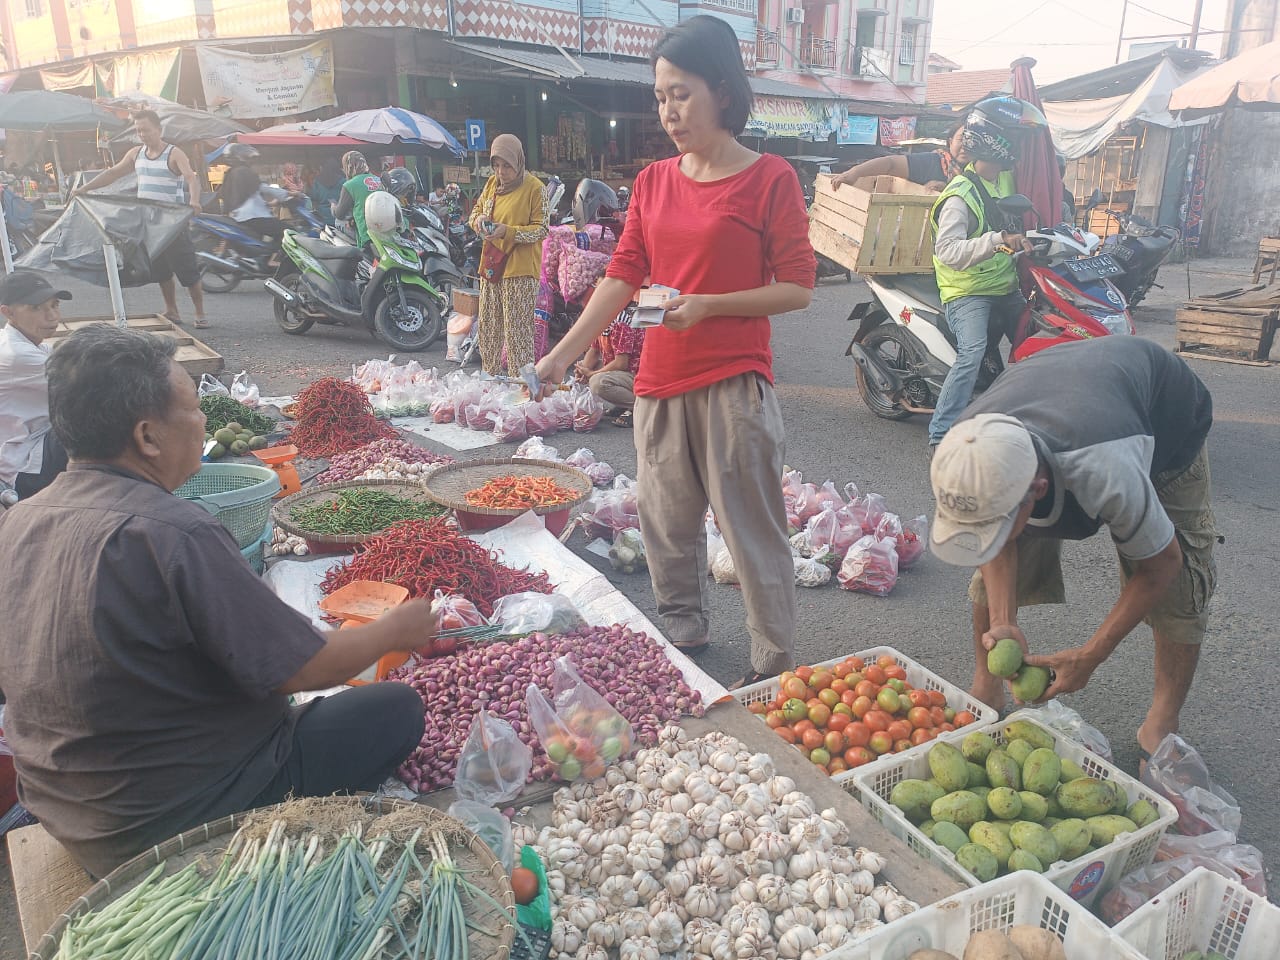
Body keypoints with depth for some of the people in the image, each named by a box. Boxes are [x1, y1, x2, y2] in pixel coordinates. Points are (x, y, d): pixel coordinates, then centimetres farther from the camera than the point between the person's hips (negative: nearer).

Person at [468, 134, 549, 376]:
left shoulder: (534, 187, -6)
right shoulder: (492, 183, 13)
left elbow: (541, 229, -10)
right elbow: (476, 210, 22)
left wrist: (508, 231, -23)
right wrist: (479, 220, -2)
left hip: (520, 268, -7)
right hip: (491, 265, 7)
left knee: (517, 331, -8)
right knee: (487, 328, 12)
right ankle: (489, 376, 25)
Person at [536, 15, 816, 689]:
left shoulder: (769, 178, -5)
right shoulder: (652, 183, 11)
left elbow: (798, 289, -6)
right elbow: (623, 275, 6)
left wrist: (709, 305, -19)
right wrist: (563, 354, -5)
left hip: (733, 385, -5)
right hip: (660, 382, 6)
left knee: (752, 530, 1)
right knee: (666, 525, 15)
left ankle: (776, 665, 18)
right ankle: (683, 634, 35)